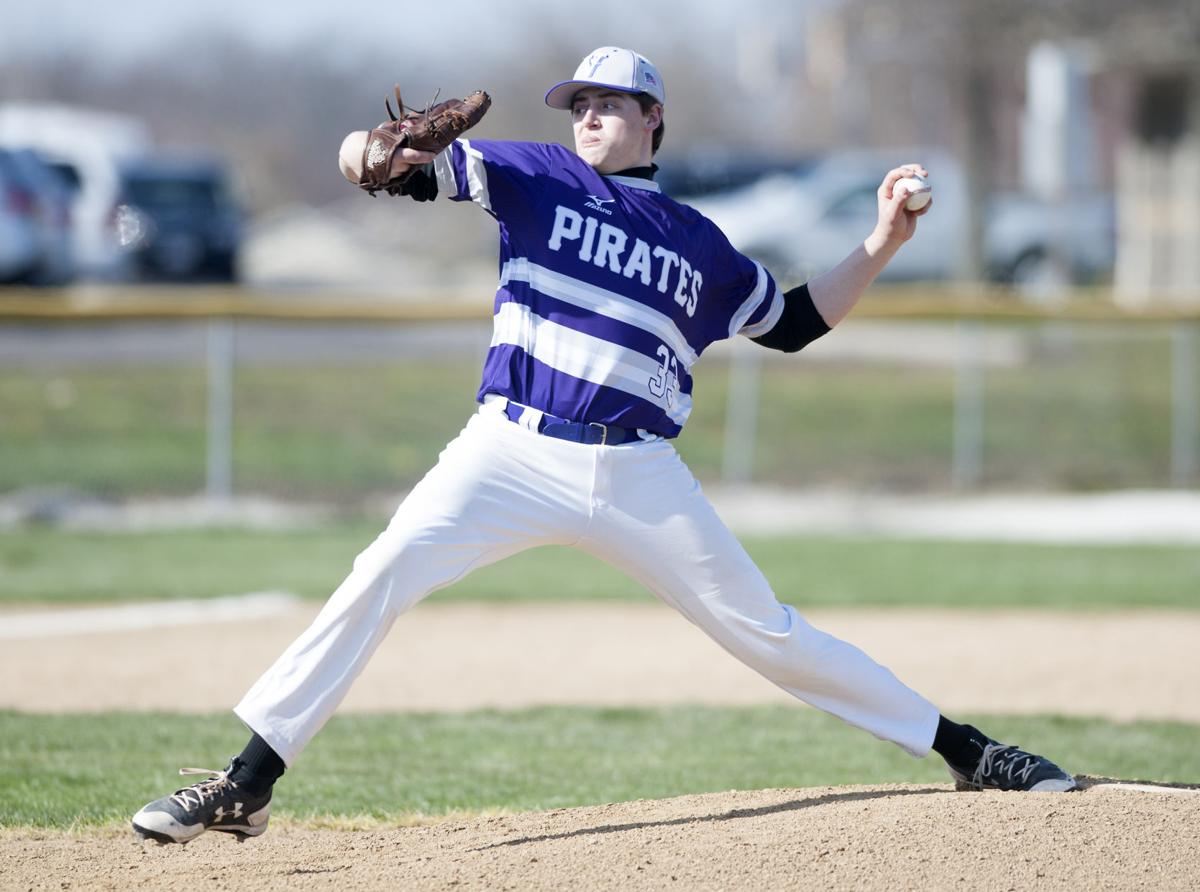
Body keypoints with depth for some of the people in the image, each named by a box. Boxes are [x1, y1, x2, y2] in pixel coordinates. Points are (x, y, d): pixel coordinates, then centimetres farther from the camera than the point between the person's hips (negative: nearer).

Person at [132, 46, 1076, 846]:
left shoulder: (698, 244, 15)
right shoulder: (536, 176, 8)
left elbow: (793, 323, 26)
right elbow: (373, 161, -1)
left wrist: (880, 246, 15)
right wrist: (380, 155, -26)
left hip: (637, 477, 1)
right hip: (512, 451, -1)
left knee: (765, 631, 2)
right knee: (382, 575, -21)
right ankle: (247, 786, -19)